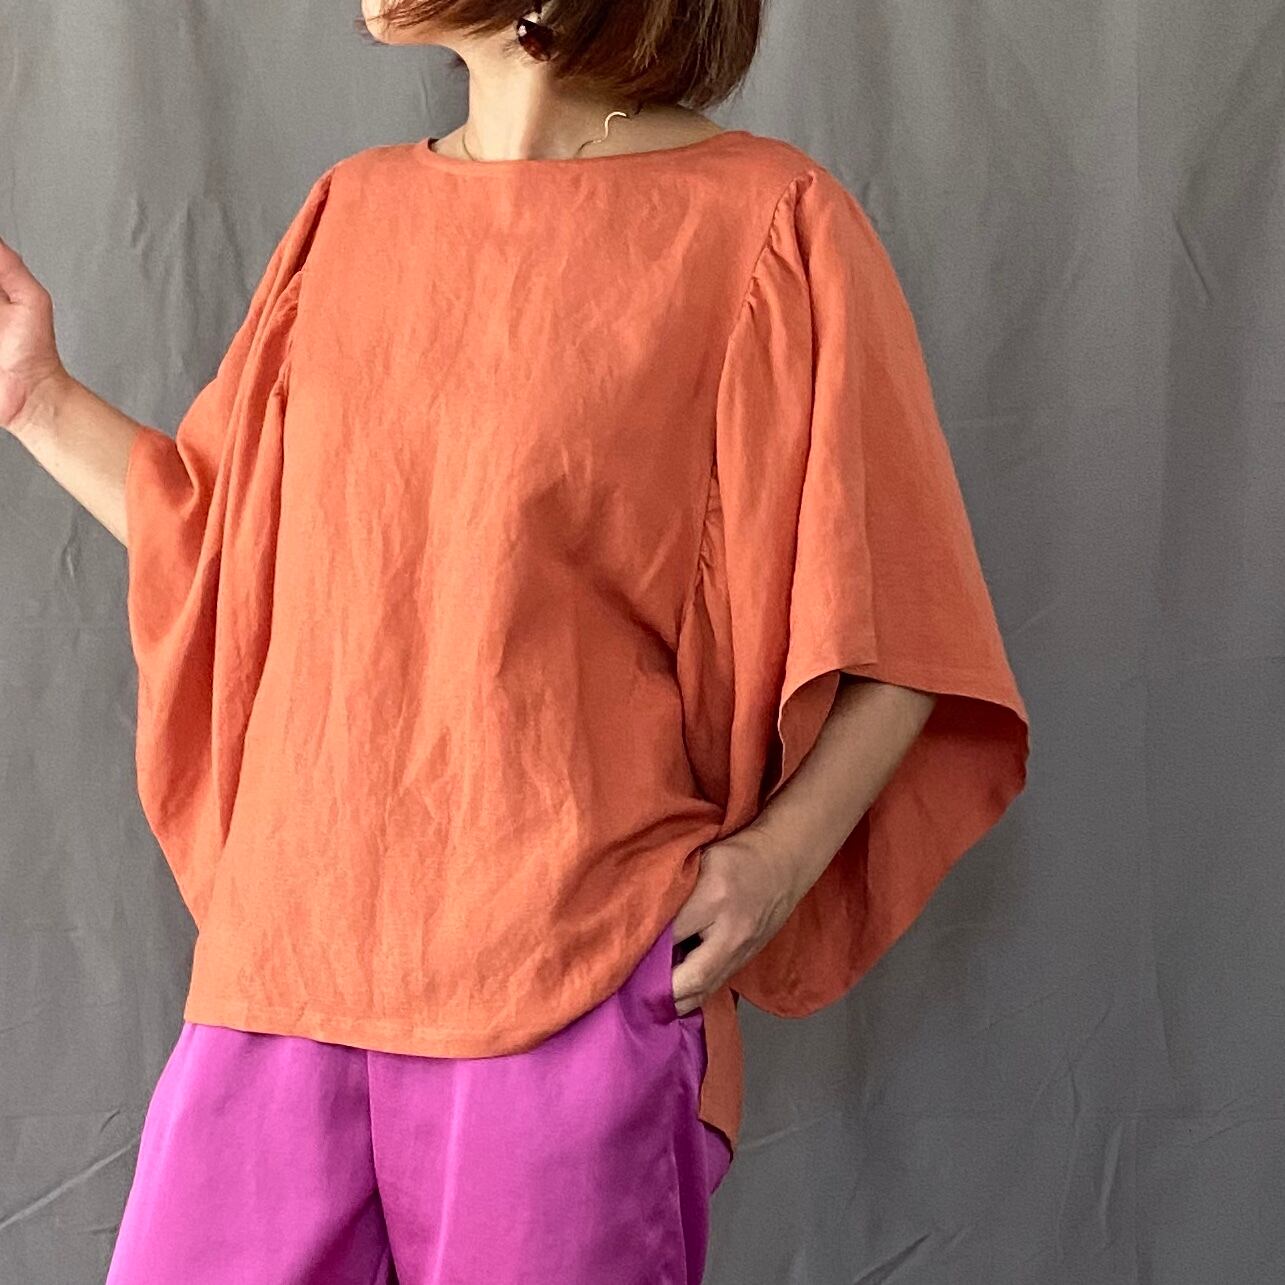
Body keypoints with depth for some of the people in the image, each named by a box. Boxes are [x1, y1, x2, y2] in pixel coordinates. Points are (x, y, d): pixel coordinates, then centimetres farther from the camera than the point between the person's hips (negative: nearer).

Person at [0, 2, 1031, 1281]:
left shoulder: (763, 223, -4)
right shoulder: (354, 210, 13)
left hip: (578, 976, -4)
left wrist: (784, 851, -15)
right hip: (284, 952, 5)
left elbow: (890, 620, -2)